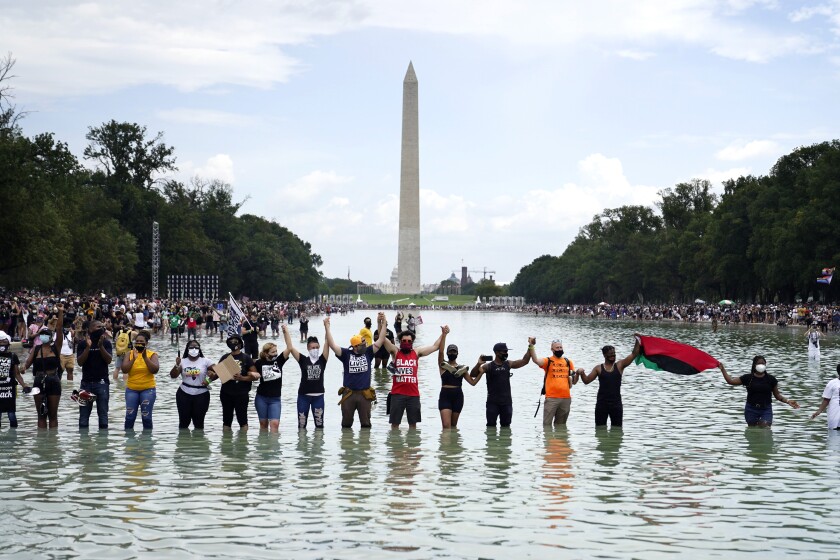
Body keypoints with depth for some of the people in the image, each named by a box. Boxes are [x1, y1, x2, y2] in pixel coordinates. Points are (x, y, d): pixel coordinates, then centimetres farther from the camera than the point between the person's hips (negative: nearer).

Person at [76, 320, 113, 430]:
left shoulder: (106, 343, 4)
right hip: (86, 383, 0)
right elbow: (80, 362, -6)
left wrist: (101, 346, -17)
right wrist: (88, 347, -16)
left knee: (103, 415, 1)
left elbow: (109, 360, -7)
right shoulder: (82, 344, 3)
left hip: (102, 383, 0)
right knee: (84, 415, 2)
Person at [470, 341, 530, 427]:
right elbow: (472, 375, -8)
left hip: (506, 401, 3)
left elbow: (525, 361, 13)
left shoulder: (508, 364, 9)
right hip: (492, 402, -3)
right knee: (491, 426, -1)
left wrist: (530, 348, 4)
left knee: (506, 426, 8)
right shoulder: (488, 366, -3)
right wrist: (479, 364, -24)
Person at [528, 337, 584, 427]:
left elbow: (573, 382, 14)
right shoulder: (548, 361, 1)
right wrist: (531, 346, -32)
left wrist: (577, 374, -6)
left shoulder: (568, 362, 13)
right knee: (547, 425, -5)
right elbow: (535, 360, -21)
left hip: (566, 398, 4)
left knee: (561, 425, 12)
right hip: (551, 398, -4)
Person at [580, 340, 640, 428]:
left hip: (616, 403, 0)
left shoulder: (619, 366, 6)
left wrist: (637, 341, -10)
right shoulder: (598, 369, 5)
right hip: (602, 403, 0)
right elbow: (587, 381, 1)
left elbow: (634, 354, -1)